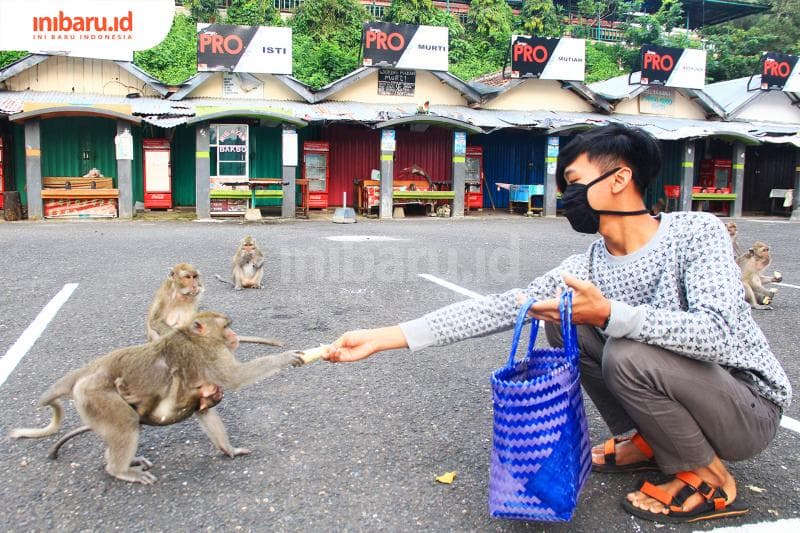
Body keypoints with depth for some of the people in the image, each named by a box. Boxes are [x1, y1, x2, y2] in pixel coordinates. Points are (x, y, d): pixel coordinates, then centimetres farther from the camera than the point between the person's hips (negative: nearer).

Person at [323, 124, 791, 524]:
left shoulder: (697, 232, -19)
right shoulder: (588, 267, -6)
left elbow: (715, 333, -33)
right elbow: (500, 308, -14)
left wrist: (608, 313, -39)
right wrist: (383, 337, -20)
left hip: (749, 405, -6)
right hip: (665, 390, 6)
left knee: (629, 354, -32)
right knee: (562, 320, -4)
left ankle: (710, 481, -6)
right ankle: (646, 445, 10)